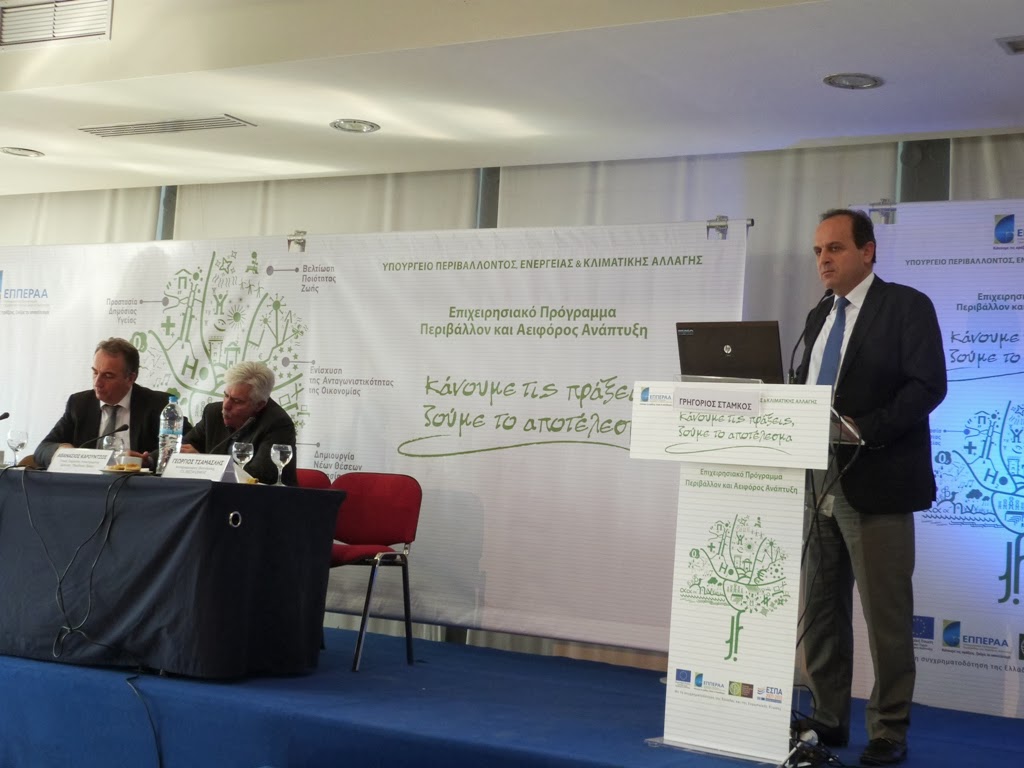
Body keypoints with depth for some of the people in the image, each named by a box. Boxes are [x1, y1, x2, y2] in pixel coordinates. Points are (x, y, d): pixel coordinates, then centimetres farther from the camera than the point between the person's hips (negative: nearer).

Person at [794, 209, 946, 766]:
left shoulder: (906, 306, -4)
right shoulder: (819, 316, 17)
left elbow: (928, 385, -13)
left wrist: (864, 428, -23)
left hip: (875, 481, -7)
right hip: (820, 480, 7)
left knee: (885, 612, -1)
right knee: (820, 608, 11)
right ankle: (828, 718, 21)